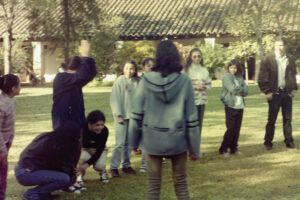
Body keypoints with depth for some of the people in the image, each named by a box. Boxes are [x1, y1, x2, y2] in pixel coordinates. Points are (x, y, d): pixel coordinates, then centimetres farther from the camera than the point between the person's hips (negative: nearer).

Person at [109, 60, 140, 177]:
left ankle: (126, 165, 22)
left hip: (133, 117, 4)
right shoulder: (119, 81, -5)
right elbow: (115, 99, -6)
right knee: (120, 143, -6)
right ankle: (114, 167, 3)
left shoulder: (137, 82, 4)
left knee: (129, 143, 11)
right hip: (121, 117, -4)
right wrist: (118, 115, -10)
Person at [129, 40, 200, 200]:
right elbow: (191, 118, -4)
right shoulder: (184, 81, -6)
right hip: (177, 139, 0)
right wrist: (194, 147, 4)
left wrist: (134, 141, 7)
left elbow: (137, 114, -4)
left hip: (152, 139, 0)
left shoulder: (146, 80, -6)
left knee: (153, 185, 9)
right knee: (180, 183, 15)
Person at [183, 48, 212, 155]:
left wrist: (205, 87, -6)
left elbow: (209, 84, 15)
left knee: (199, 124, 9)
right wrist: (195, 87, -15)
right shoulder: (186, 70, -3)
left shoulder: (204, 70, 12)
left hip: (202, 100, 5)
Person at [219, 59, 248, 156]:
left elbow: (246, 91, 6)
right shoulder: (227, 76, -3)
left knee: (237, 128, 7)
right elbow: (232, 88, -16)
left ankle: (234, 148, 18)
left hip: (240, 105, 6)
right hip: (230, 106, -6)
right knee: (231, 128, -6)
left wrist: (238, 91, -11)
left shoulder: (240, 78, 15)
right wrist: (241, 89, 0)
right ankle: (223, 149, 4)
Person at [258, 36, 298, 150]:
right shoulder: (268, 59, -4)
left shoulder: (290, 60, 7)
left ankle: (289, 141, 16)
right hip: (274, 93, -3)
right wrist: (267, 92, -9)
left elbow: (293, 76, 16)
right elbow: (262, 77, -5)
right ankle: (268, 142, 12)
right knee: (271, 119, 3)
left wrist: (293, 89, 5)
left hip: (287, 93, 3)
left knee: (287, 119, 8)